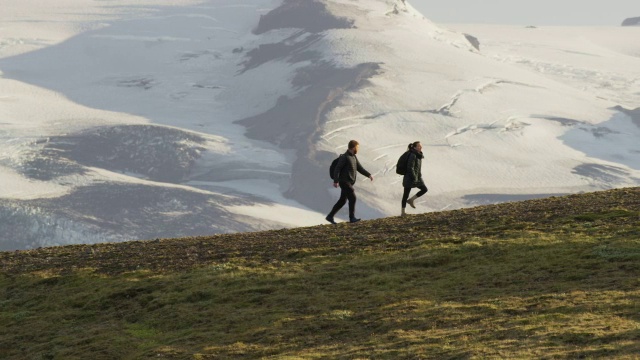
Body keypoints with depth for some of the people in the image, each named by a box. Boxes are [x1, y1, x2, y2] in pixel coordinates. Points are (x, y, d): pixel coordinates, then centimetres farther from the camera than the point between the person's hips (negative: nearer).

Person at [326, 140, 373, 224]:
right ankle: (352, 217, -15)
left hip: (349, 183, 9)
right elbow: (337, 169, -18)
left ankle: (330, 216, 16)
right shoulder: (344, 157, -14)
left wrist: (369, 175, 4)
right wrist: (336, 181, -26)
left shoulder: (354, 157, 14)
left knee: (342, 201, 10)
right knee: (352, 198, -16)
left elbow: (360, 168, 16)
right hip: (344, 182, -9)